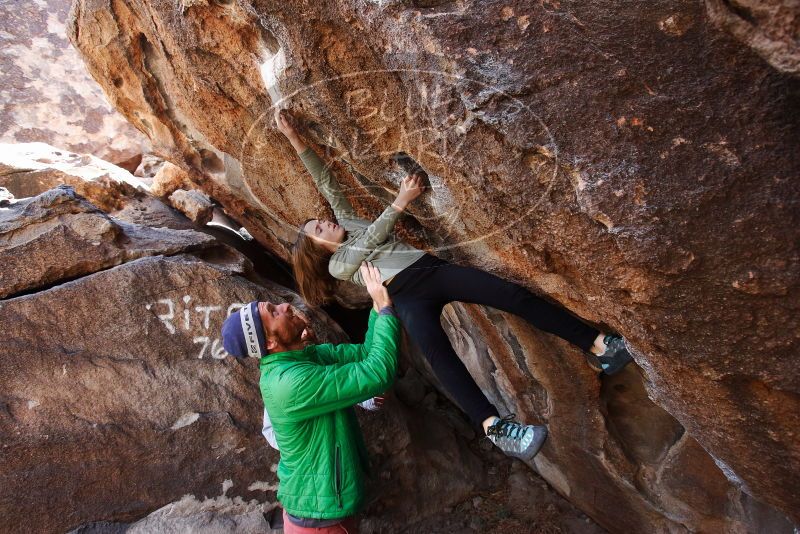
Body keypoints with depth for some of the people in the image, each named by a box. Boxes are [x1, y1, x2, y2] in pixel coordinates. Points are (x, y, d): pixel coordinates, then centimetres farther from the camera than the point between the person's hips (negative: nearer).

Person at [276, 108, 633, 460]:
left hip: (433, 269, 5)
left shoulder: (347, 222, 29)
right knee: (437, 353, -36)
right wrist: (400, 201, -4)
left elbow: (326, 183, 24)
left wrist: (296, 139, 22)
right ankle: (494, 427, -48)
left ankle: (597, 346, -18)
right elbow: (370, 239, -1)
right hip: (407, 296, -5)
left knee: (513, 294, -17)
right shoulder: (337, 265, 15)